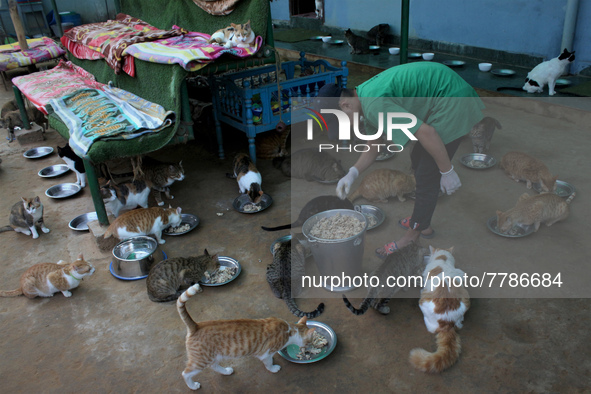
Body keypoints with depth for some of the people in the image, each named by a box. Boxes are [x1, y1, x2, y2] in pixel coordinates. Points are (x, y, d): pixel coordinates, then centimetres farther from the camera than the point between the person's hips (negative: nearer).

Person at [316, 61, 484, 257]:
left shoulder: (375, 105, -26)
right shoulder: (367, 94, 6)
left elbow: (426, 133, -29)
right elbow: (374, 145, 16)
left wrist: (447, 172, -18)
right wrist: (352, 174, 4)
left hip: (452, 104, -10)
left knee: (427, 174, -3)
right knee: (418, 160, 21)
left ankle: (413, 236, 14)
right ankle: (423, 223, 35)